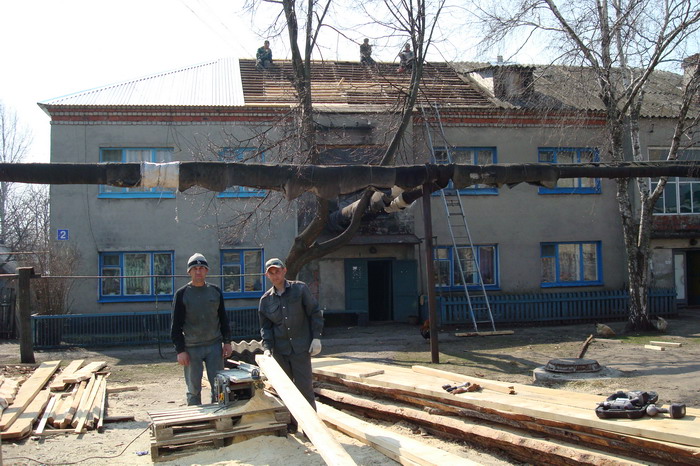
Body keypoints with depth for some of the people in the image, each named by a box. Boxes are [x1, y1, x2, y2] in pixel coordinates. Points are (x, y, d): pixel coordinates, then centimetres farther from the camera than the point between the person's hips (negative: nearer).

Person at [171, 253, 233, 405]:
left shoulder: (215, 291, 7)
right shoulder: (181, 294, -2)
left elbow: (223, 319, 13)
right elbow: (176, 325, -2)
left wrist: (227, 341, 7)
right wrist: (180, 350, -7)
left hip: (215, 346, 2)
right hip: (191, 348, -2)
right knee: (194, 389, 5)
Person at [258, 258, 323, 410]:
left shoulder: (300, 289, 0)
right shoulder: (266, 299, 7)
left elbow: (315, 313, 1)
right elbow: (265, 327, 9)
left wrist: (316, 337, -6)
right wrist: (267, 347, -6)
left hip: (301, 347, -3)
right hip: (279, 350, 3)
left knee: (304, 386, -3)